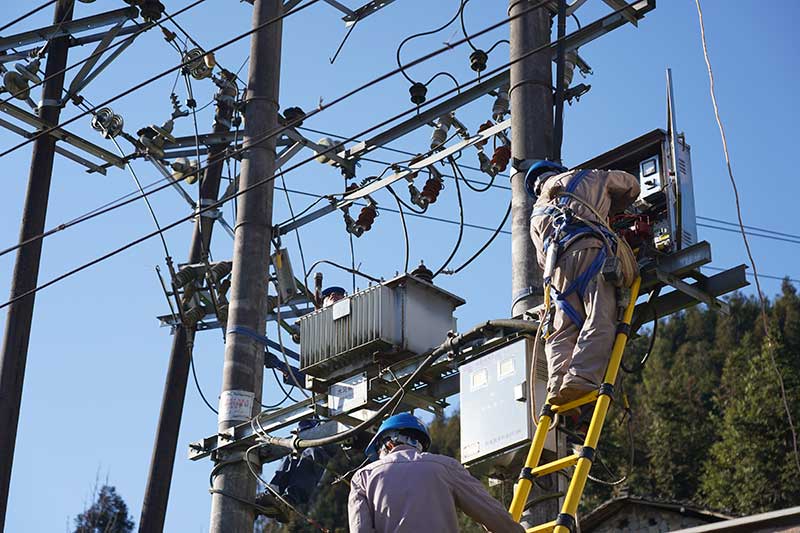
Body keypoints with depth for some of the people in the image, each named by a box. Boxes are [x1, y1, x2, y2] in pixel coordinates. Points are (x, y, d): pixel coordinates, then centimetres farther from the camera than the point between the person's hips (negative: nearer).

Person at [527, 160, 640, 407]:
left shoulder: (536, 215, 35)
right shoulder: (589, 179, 30)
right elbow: (631, 185, 44)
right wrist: (608, 210, 57)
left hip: (558, 262, 3)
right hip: (592, 250, -3)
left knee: (562, 331, -1)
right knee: (599, 321, -16)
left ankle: (557, 382, -24)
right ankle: (580, 378, -36)